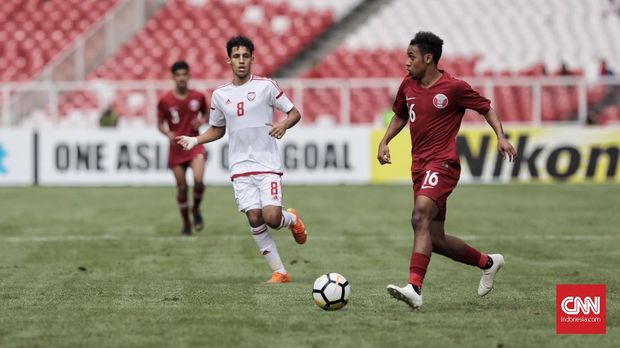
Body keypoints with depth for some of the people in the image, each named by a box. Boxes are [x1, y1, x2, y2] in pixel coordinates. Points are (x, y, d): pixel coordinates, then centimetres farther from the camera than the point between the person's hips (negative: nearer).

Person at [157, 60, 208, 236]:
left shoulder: (198, 97, 0)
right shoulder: (165, 100, -3)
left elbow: (207, 115, 15)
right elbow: (160, 124, 5)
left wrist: (202, 121, -8)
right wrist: (168, 133, -16)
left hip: (195, 144, 0)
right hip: (176, 147, 0)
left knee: (198, 180, -21)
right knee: (182, 187, 2)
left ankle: (196, 209, 9)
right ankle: (186, 224, 20)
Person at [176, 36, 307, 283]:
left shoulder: (266, 86, -1)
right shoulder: (220, 95, 10)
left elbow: (294, 113, 4)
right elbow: (217, 130, 24)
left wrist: (284, 124, -18)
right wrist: (195, 140, 6)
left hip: (268, 164, -3)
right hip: (240, 167, 3)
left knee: (271, 217, -17)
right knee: (255, 219, -8)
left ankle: (292, 219, 21)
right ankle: (280, 272, 2)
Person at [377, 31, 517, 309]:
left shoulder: (454, 88, -7)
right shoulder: (408, 85, 10)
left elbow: (486, 108, 5)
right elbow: (400, 116, 28)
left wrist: (501, 137, -8)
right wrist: (385, 142, 14)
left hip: (442, 163, -8)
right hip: (419, 166, 8)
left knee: (420, 218, -29)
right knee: (436, 240, 10)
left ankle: (415, 289, -39)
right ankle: (487, 262, 33)